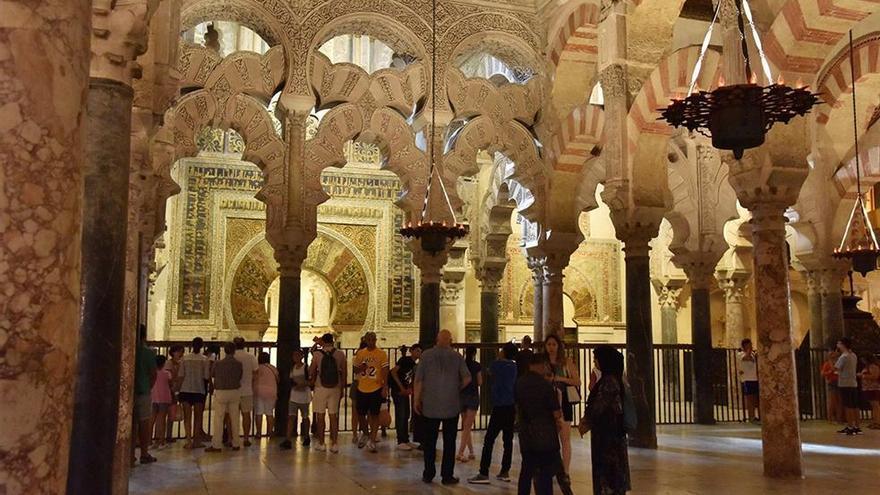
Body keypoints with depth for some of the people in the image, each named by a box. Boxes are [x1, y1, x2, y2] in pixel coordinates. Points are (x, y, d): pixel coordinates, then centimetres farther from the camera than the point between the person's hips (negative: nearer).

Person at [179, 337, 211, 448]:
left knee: (187, 416, 6)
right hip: (199, 390, -1)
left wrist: (179, 390, 8)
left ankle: (189, 441, -1)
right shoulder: (205, 359, -4)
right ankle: (196, 441, 9)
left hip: (186, 390, 1)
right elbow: (206, 377, -5)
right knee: (197, 416, 9)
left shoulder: (185, 358, -1)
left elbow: (181, 376, 0)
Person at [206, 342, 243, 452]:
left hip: (220, 393, -2)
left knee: (218, 419, 3)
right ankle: (236, 444, 15)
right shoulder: (239, 364, -4)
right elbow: (240, 378, 3)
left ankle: (216, 445, 3)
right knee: (234, 418, 10)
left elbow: (213, 379, 6)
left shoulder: (217, 364, -6)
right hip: (235, 392, 2)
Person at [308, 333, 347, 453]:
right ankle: (334, 444, 6)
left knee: (320, 416, 7)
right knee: (333, 416, 7)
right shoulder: (340, 354, -1)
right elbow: (344, 373, 4)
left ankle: (321, 444, 10)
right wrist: (342, 389, 13)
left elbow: (311, 372, 0)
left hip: (320, 388, -2)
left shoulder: (317, 354, -6)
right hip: (335, 388, 2)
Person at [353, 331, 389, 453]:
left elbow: (385, 372, -4)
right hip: (362, 388, 3)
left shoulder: (382, 354, -4)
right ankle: (365, 434, 35)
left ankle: (372, 441, 4)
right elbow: (355, 369, 14)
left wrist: (385, 388, -11)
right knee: (360, 414, 10)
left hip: (376, 389, -3)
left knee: (374, 415, -1)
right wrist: (360, 368, -10)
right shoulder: (360, 353, 6)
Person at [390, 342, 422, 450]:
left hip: (405, 392, 9)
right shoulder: (405, 360, -11)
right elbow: (393, 372, -17)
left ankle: (406, 440, 20)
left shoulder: (414, 365, 13)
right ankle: (400, 442, -3)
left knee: (406, 416, 12)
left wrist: (409, 388, -2)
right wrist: (401, 387, -16)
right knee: (400, 416, -7)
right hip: (397, 390, -9)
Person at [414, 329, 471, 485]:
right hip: (451, 406, 0)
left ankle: (428, 474, 13)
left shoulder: (426, 355, -3)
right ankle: (447, 475, 8)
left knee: (429, 441, 9)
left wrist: (416, 400, 3)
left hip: (430, 406, 0)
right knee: (449, 442, 6)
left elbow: (419, 380, -4)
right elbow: (467, 378, -4)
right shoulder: (456, 356, -2)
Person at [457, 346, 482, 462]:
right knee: (468, 426, -6)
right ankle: (460, 453, -15)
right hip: (473, 396, -4)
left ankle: (471, 451, 17)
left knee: (465, 425, 14)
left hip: (461, 395, 4)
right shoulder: (477, 365, -6)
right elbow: (480, 383, -4)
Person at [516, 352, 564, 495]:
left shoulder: (519, 383, 4)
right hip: (545, 434, -6)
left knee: (526, 470, 15)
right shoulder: (546, 384, -14)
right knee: (546, 472, 2)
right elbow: (557, 414, -12)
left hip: (525, 433, 6)